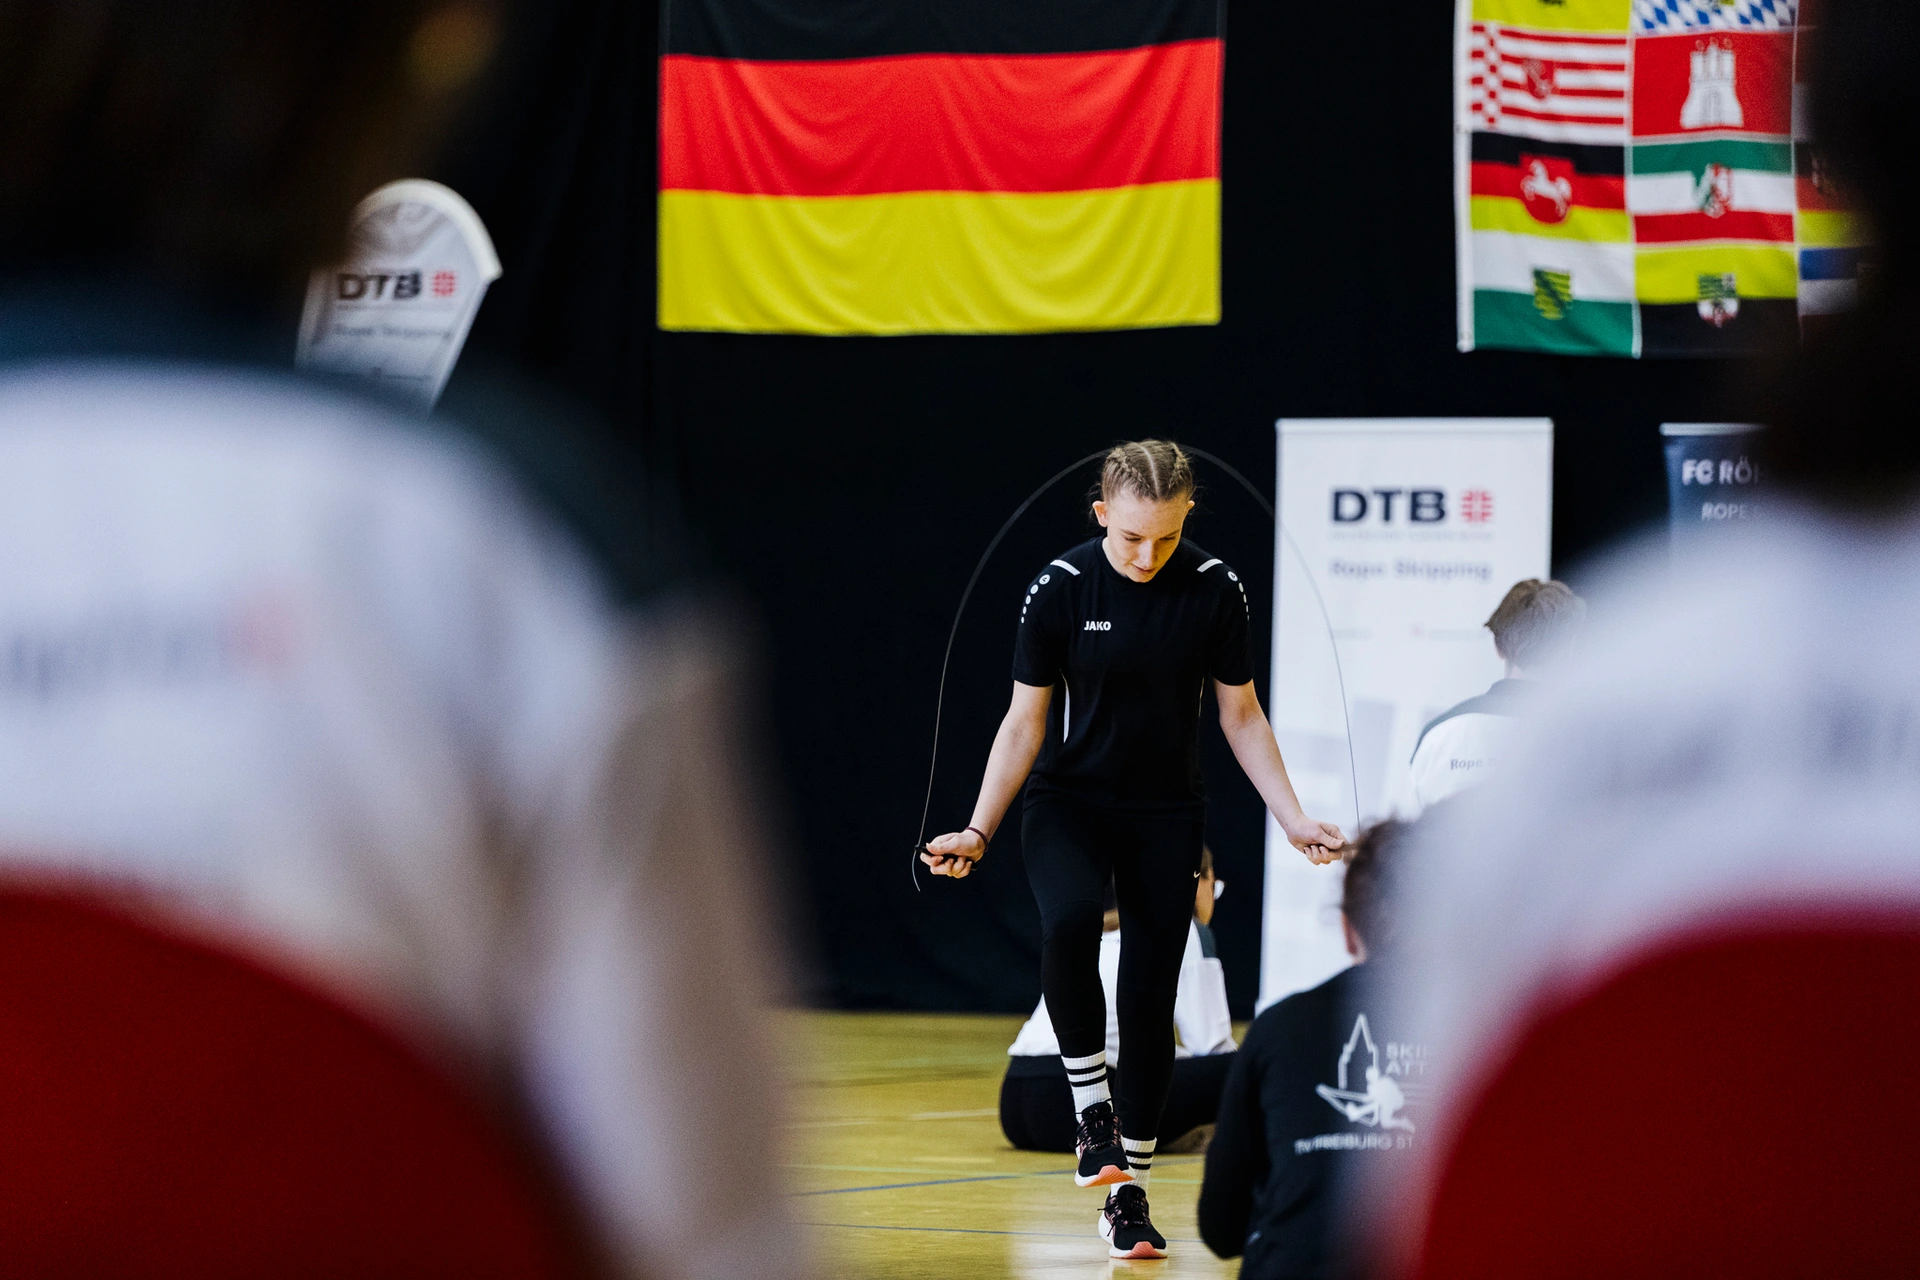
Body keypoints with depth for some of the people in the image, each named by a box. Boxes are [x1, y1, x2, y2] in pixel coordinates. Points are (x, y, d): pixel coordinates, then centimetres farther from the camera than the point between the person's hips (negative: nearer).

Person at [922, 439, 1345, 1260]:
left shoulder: (1215, 590, -7)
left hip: (1167, 814, 2)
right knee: (1068, 923, -33)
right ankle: (1091, 1107, -18)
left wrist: (1294, 820, -1)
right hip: (1068, 802, -2)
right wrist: (978, 832, -7)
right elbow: (1024, 723, -2)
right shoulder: (1059, 589, -11)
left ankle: (1129, 1192, 12)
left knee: (1150, 1000, 0)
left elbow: (1241, 715, 4)